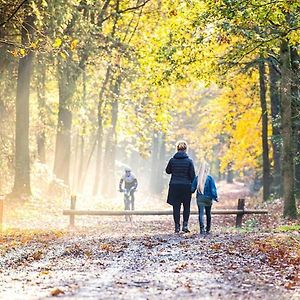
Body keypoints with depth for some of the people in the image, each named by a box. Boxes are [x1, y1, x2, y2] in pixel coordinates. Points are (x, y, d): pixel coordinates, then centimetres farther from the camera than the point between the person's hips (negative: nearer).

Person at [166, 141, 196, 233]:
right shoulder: (189, 161, -6)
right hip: (186, 186, -1)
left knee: (176, 207, 7)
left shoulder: (172, 160, -3)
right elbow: (192, 175, -4)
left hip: (174, 186, 1)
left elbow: (168, 171, 12)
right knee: (186, 206, 13)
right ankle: (185, 224, 1)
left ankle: (177, 226, 6)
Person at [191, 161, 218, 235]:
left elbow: (193, 188, 3)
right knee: (208, 214, 13)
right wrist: (215, 197, -2)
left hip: (199, 198, 1)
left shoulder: (197, 178, -2)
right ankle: (208, 229, 21)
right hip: (208, 198, -1)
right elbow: (213, 188, -9)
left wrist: (191, 192, 23)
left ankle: (202, 228, -20)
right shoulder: (209, 178, -9)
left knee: (201, 213, -3)